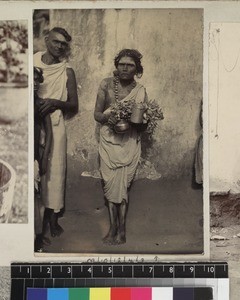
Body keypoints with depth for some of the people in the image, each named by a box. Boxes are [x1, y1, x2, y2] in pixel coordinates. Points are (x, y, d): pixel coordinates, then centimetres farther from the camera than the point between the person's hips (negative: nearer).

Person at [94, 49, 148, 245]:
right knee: (111, 184, -1)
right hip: (109, 140, 1)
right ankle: (117, 229, 10)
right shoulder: (107, 84, 1)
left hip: (129, 142, -1)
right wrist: (108, 118, -20)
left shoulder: (140, 91, 2)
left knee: (121, 185, -4)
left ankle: (119, 230, 8)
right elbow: (97, 113, 1)